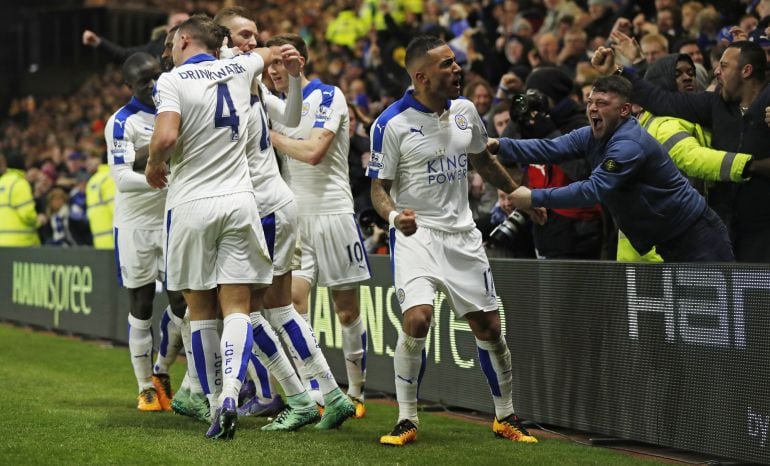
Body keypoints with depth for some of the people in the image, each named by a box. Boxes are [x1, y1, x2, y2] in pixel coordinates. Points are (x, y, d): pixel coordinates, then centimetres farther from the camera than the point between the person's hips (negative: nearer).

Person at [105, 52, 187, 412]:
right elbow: (122, 177, -24)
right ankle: (146, 387, 12)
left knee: (182, 299, 0)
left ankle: (161, 372, 21)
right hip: (136, 223, -5)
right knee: (141, 305, 2)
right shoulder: (123, 122, -13)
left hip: (173, 218, 5)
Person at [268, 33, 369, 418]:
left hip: (332, 214, -5)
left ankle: (355, 394, 17)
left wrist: (274, 138, -9)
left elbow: (313, 152, -20)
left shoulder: (328, 96, -8)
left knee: (347, 311, 4)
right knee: (291, 301, -12)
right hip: (293, 219, 5)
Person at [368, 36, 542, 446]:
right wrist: (395, 216, -28)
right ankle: (407, 421, -7)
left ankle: (505, 417, 23)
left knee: (488, 327, 5)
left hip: (461, 233, 5)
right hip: (415, 233, -5)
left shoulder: (464, 111, 4)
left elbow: (483, 161, 22)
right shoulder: (392, 124, -12)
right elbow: (379, 188, -7)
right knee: (417, 320, -23)